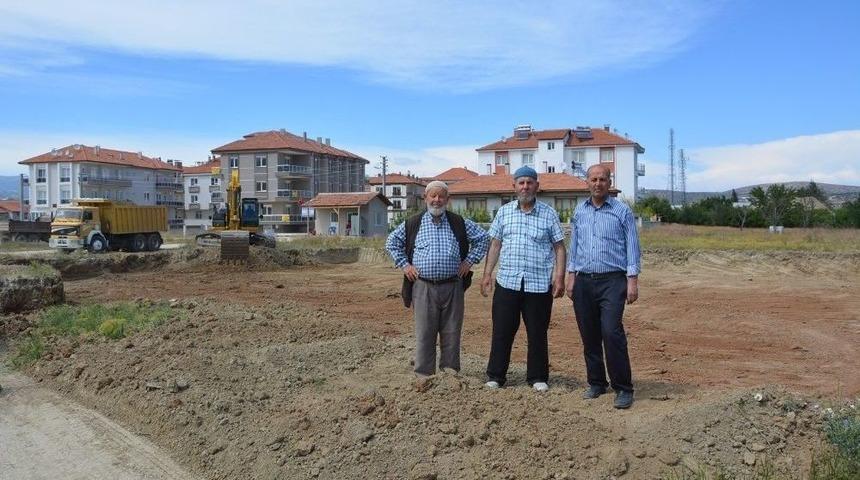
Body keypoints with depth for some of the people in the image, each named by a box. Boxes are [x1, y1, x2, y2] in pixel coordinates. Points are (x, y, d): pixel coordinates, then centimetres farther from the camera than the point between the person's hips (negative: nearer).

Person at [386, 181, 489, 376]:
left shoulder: (459, 223, 7)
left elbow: (482, 238, 14)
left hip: (452, 287, 1)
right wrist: (404, 264, 5)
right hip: (423, 287, -1)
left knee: (451, 334, 7)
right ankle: (424, 375, 12)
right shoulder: (412, 224, 6)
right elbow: (392, 242, 15)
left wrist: (470, 261, 6)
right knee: (424, 334, 2)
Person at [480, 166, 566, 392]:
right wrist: (487, 274, 6)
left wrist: (559, 277, -5)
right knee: (502, 331, 6)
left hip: (539, 285, -1)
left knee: (537, 333, 7)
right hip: (507, 282, 2)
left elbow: (559, 248, 3)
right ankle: (495, 376, 17)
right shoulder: (504, 212, 8)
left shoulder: (549, 214, 3)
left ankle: (537, 377, 21)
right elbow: (495, 245, 11)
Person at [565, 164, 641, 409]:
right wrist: (571, 276, 10)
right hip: (584, 281, 5)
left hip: (612, 280, -4)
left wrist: (633, 280, -8)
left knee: (611, 332, -14)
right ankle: (596, 383, 22)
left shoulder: (622, 210, 1)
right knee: (589, 336, 8)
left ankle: (623, 388, -3)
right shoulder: (579, 211, 12)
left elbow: (632, 246, -1)